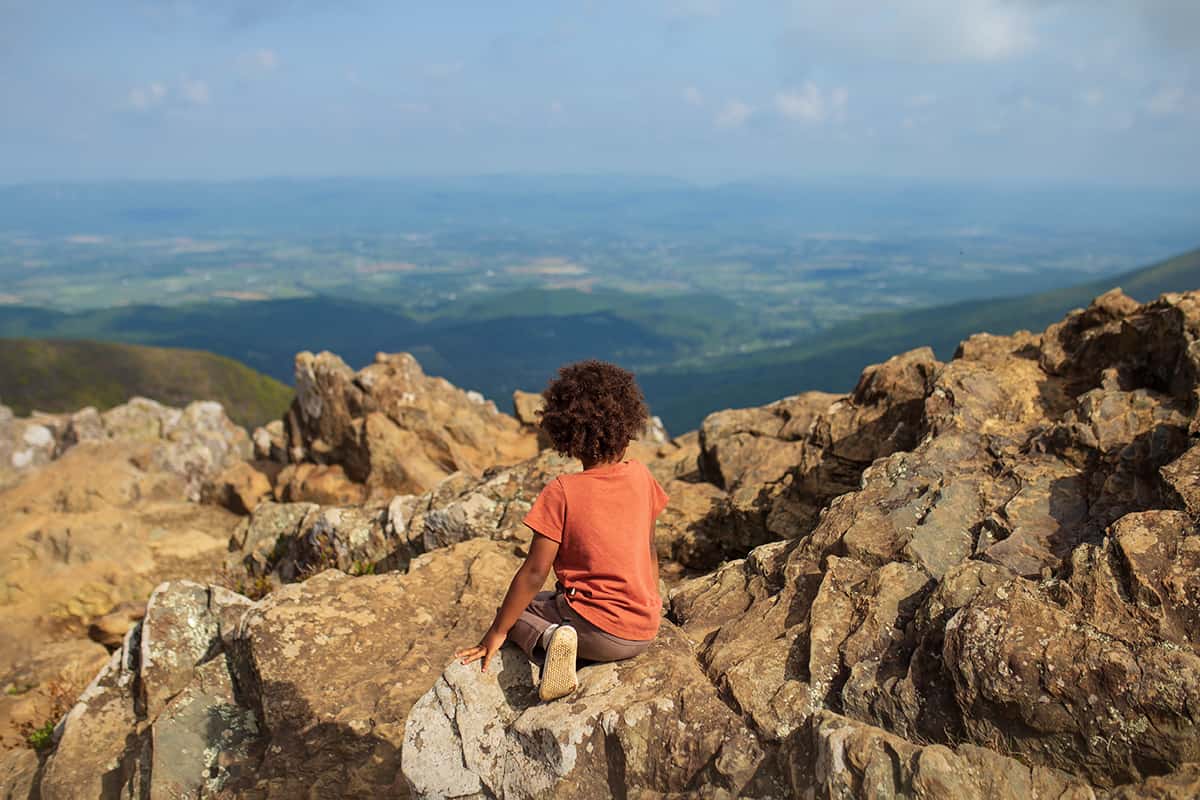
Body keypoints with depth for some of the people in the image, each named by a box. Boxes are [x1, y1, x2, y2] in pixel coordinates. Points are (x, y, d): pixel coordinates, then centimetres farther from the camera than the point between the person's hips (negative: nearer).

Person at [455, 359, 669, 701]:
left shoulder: (562, 492, -16)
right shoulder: (641, 475, -1)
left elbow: (535, 572, -14)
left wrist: (496, 633, -3)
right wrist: (650, 606, 26)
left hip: (599, 632, -6)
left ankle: (547, 638, -13)